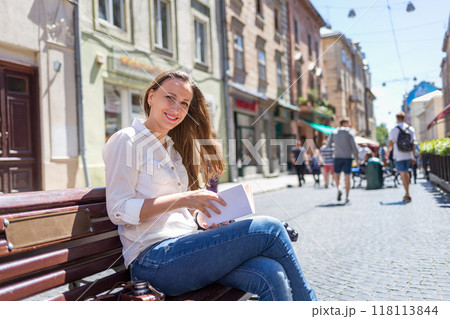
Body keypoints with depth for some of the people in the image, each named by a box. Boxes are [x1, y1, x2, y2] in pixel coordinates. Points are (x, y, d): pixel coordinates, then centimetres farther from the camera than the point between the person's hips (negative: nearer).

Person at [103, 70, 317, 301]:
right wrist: (183, 199, -20)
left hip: (186, 250, 7)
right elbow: (118, 210, -12)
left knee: (270, 275, -21)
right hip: (154, 259, -7)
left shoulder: (173, 148, 21)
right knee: (268, 229, -17)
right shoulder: (127, 140, -2)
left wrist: (200, 217, 2)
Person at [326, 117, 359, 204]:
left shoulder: (334, 132, 7)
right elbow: (354, 146, -7)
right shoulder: (350, 132, -2)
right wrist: (356, 157, 1)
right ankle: (347, 197, 4)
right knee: (347, 176, 3)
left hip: (337, 157, 2)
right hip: (347, 157, -2)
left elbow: (328, 145, 5)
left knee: (336, 174, 15)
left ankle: (338, 189, -12)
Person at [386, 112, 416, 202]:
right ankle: (406, 193, 24)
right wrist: (413, 156, 11)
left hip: (398, 156, -5)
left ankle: (407, 195, -9)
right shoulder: (411, 129, 4)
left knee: (403, 174, -5)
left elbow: (390, 144, -3)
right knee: (406, 173, 19)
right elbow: (412, 144, 6)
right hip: (408, 156, 5)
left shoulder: (394, 130, -8)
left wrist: (387, 153, 15)